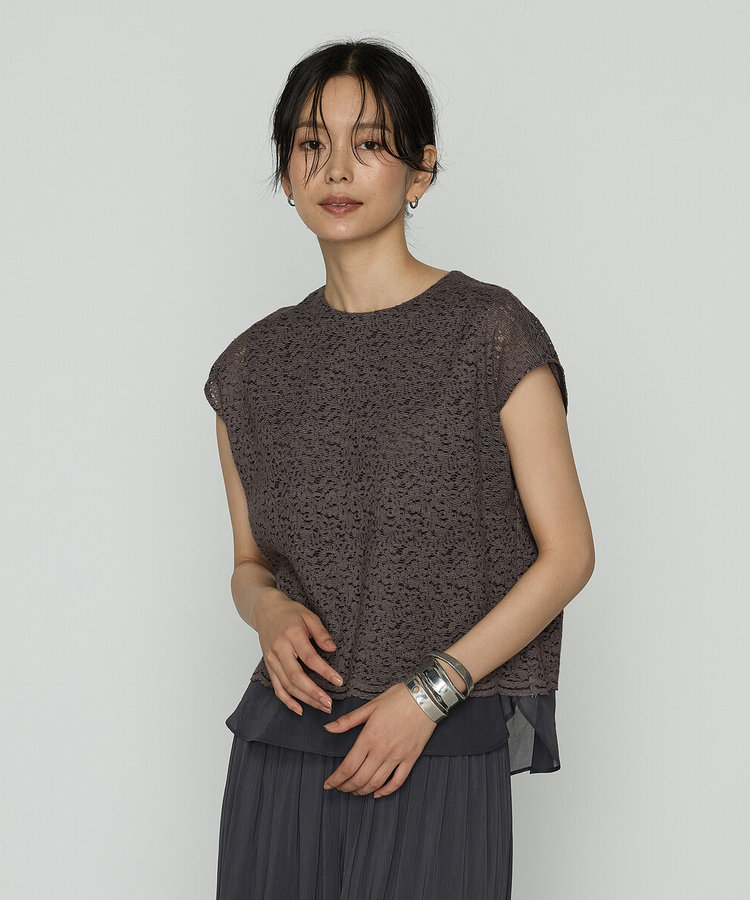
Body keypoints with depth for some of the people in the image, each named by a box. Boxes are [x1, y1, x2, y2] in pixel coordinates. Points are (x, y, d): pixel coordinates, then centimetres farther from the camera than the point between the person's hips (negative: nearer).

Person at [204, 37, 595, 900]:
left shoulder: (490, 333, -5)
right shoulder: (255, 366, 7)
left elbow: (567, 551, -5)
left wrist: (429, 691, -13)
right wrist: (268, 610, -8)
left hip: (441, 751, -3)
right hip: (282, 746, 4)